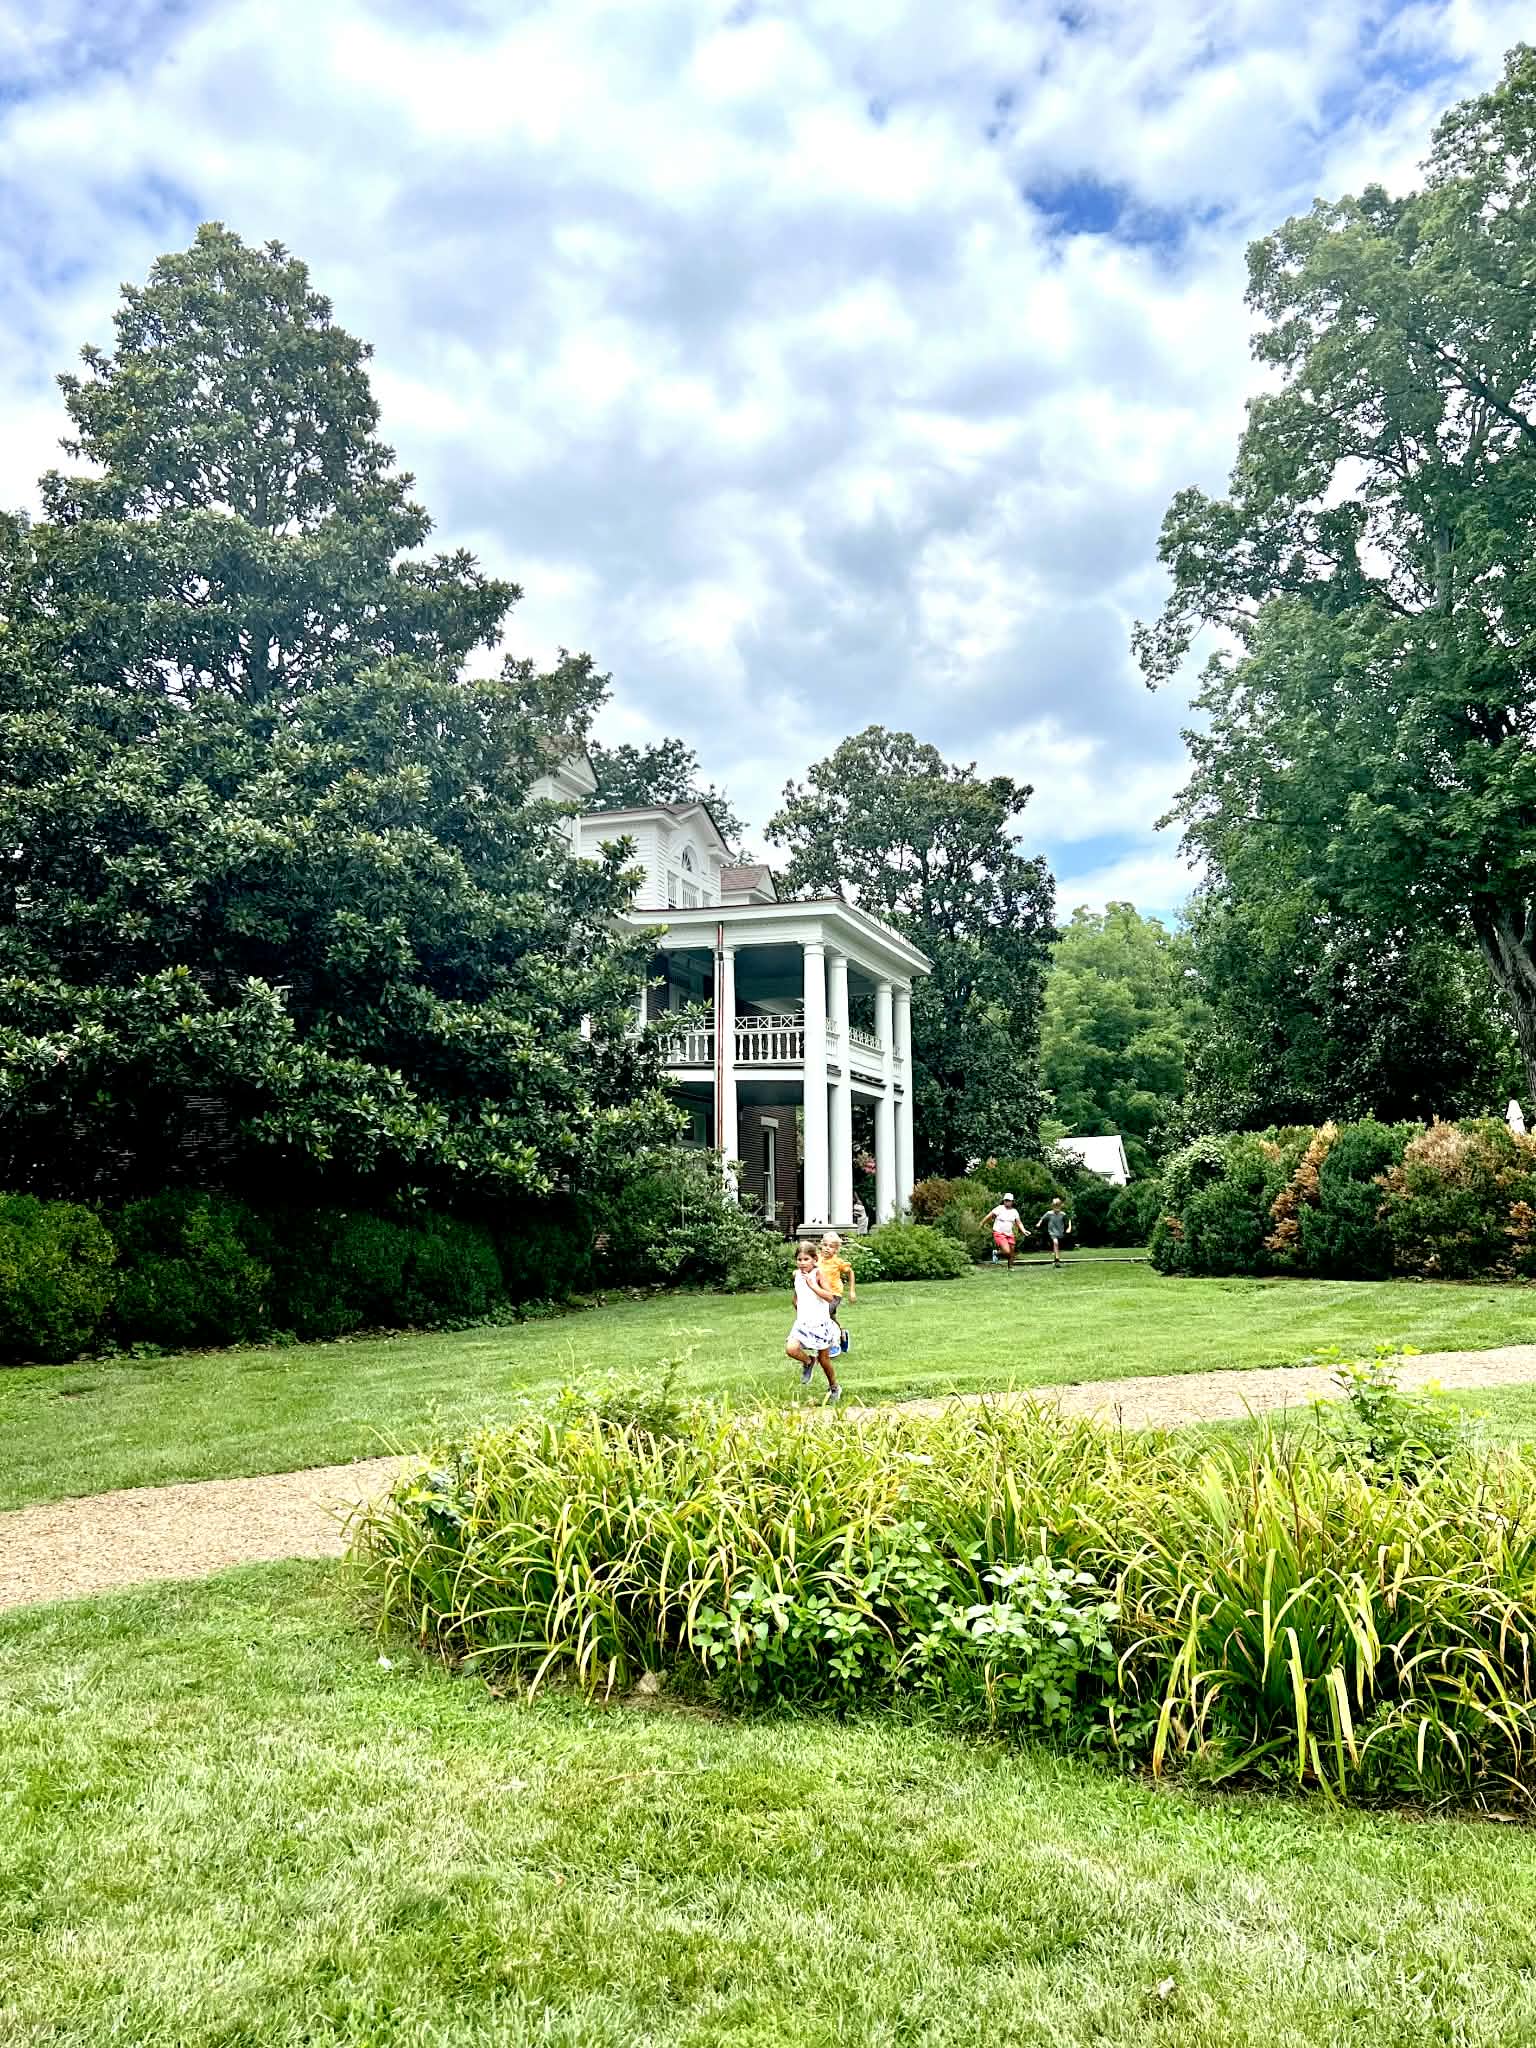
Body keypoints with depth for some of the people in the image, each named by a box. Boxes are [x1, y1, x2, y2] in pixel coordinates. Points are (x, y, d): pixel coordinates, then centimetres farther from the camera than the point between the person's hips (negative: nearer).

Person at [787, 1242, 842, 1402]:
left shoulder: (817, 1274, -12)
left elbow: (829, 1297, -23)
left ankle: (834, 1388, 31)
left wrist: (812, 1285, -29)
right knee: (790, 1349, -21)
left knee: (824, 1359, 7)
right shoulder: (796, 1275, 3)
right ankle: (808, 1362, 11)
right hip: (802, 1323, 4)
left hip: (820, 1323, -4)